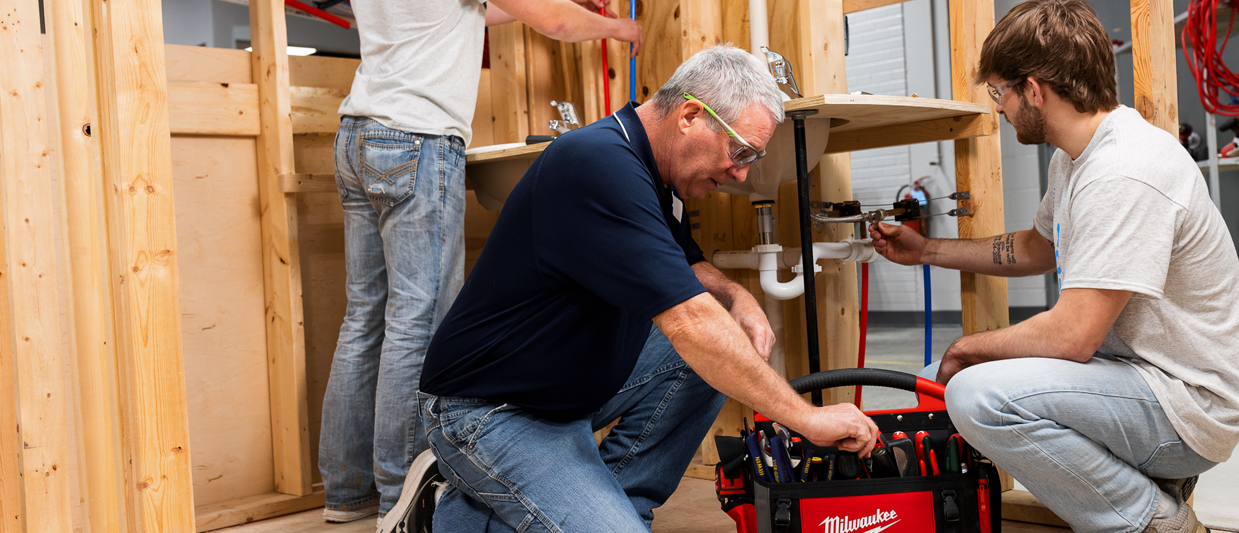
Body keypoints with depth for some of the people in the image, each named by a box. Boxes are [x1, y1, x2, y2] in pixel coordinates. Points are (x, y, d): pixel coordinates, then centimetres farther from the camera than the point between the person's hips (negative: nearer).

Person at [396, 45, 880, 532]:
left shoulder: (650, 173, 4)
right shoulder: (600, 164, -27)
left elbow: (689, 267, 20)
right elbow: (689, 323, -32)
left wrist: (738, 298, -4)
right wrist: (808, 418, -26)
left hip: (575, 385, 10)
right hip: (490, 414, -10)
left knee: (719, 355, 0)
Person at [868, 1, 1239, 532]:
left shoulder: (1125, 174, -25)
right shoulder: (1074, 159, 8)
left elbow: (1073, 336, -28)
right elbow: (1037, 249, 27)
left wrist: (968, 347, -11)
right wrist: (925, 250, 26)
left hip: (1188, 401, -10)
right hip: (1128, 367, 10)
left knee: (978, 393, -30)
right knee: (943, 378, 11)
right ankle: (1140, 475, 11)